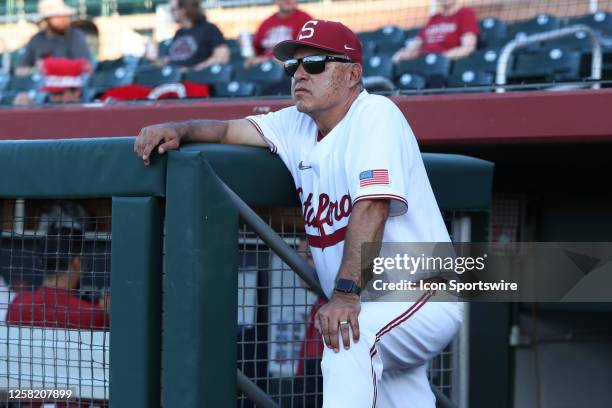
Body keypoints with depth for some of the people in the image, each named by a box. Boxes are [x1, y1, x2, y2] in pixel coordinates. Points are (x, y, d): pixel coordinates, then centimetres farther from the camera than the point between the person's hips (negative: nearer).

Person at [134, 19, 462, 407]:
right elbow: (229, 130, 8)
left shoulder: (374, 114, -15)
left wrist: (346, 293, -37)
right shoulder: (299, 125, 9)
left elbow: (371, 208, -27)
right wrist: (178, 129, -15)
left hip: (424, 295, -8)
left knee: (349, 336, -35)